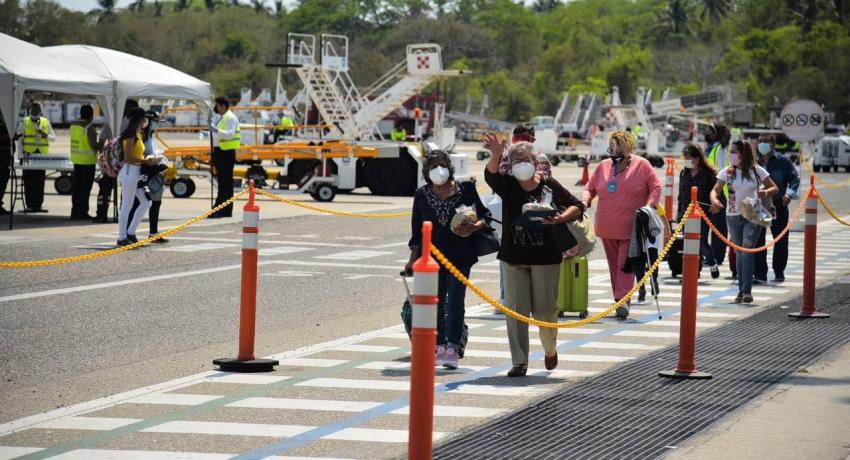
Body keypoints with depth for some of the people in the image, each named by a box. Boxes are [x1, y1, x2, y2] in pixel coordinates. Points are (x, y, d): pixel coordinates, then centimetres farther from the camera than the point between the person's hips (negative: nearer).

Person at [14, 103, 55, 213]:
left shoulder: (46, 123, 11)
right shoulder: (25, 122, 6)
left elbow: (54, 138, 12)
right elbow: (17, 138, 4)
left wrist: (46, 136, -9)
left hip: (42, 155, 1)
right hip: (28, 154, -1)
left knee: (40, 182, 1)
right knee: (28, 181, -2)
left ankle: (38, 205, 6)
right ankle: (29, 205, 2)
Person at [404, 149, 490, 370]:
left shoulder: (465, 189, -1)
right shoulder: (422, 194, 5)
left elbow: (484, 215, 5)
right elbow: (417, 229, 10)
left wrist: (474, 227, -16)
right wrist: (413, 258, 7)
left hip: (460, 255, -2)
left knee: (455, 302, -7)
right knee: (436, 303, 7)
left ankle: (453, 348, -7)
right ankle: (440, 347, 16)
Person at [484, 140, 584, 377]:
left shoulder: (550, 186, 0)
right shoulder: (508, 186, 2)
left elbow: (577, 206, 6)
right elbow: (490, 174, -17)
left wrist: (560, 219, -13)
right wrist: (496, 154, -37)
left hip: (545, 257, -1)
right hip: (514, 256, 2)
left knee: (545, 309, 5)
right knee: (515, 309, -2)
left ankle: (550, 349, 33)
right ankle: (519, 362, 4)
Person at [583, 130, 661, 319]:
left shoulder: (642, 165, -1)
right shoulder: (603, 167, 11)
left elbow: (655, 188, 0)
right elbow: (590, 188, 18)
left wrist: (649, 206, -14)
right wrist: (585, 201, -2)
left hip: (630, 227, -5)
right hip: (606, 227, 5)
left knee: (625, 264, -11)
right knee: (614, 264, 10)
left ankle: (623, 300, -16)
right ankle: (620, 301, 18)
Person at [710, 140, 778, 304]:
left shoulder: (756, 171, -3)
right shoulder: (727, 172, 0)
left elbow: (774, 188, 3)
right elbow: (715, 189, -7)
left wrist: (765, 193, -20)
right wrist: (714, 200, -30)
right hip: (733, 216, 3)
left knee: (747, 251, -14)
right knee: (739, 253, 10)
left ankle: (747, 290, -16)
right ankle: (741, 289, 18)